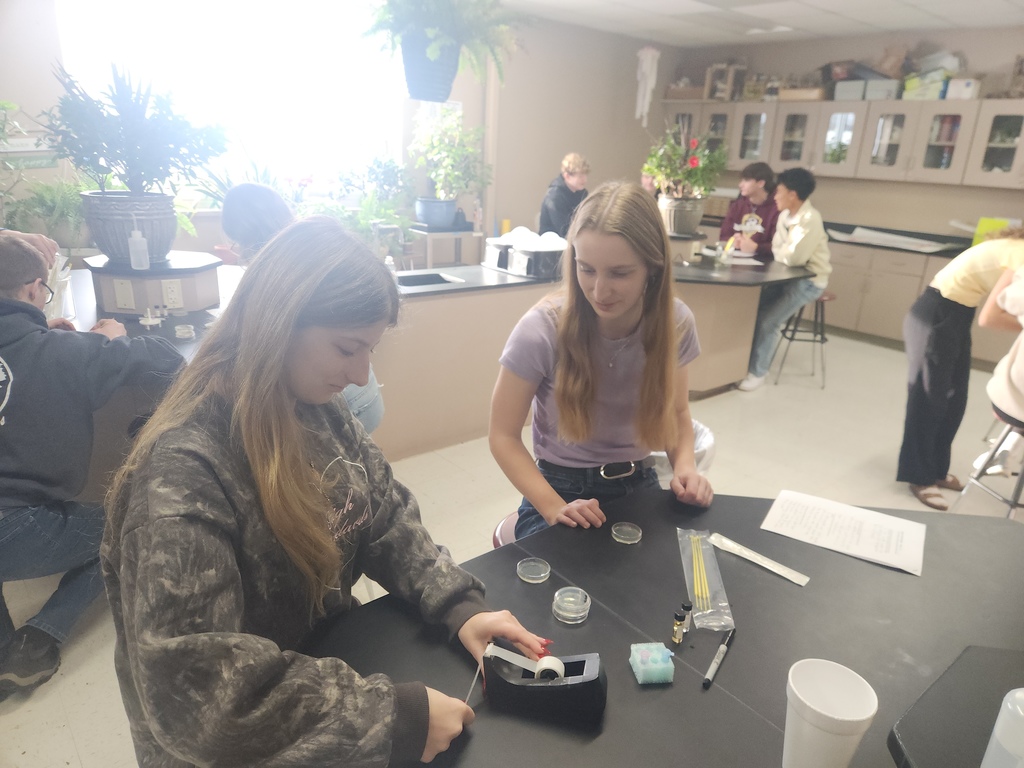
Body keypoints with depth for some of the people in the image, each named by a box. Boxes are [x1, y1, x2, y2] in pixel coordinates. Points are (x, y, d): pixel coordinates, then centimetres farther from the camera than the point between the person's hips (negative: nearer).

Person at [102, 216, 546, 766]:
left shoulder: (320, 411, -6)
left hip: (334, 656, 6)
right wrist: (395, 716, -29)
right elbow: (196, 695, -31)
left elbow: (389, 521, 1)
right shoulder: (183, 472, -28)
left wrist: (458, 605, -14)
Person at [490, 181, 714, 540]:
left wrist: (684, 465, -11)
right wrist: (555, 509, -23)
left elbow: (676, 411, 8)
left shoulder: (675, 322, -9)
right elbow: (503, 436, -12)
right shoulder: (542, 330, -20)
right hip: (563, 490, -3)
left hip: (640, 487, 4)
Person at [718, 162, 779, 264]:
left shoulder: (776, 209, -8)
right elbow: (724, 236, 11)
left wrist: (756, 248, -27)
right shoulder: (737, 205, 11)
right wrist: (732, 242, -10)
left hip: (760, 260, -4)